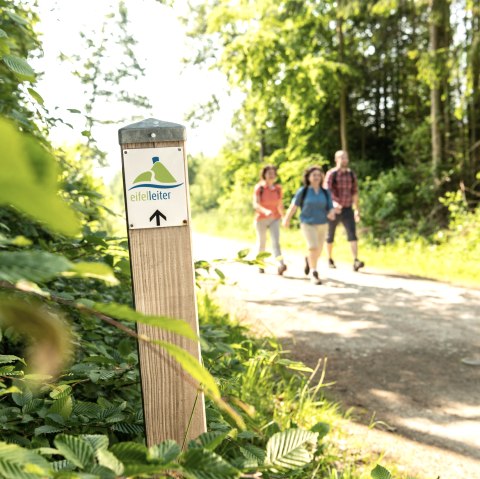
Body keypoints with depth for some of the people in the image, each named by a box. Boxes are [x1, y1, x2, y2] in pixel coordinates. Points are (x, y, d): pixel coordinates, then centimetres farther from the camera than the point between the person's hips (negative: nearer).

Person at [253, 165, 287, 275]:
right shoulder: (259, 188, -8)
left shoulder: (278, 189, 2)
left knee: (276, 242, -15)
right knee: (261, 243, 13)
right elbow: (255, 204, -18)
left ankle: (281, 266, -30)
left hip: (275, 219, 1)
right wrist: (265, 211, -35)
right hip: (261, 219, -1)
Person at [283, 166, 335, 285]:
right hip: (308, 224, -4)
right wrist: (287, 220, 11)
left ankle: (308, 260, 46)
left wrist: (331, 213, -25)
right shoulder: (302, 191, -7)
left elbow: (331, 209, -2)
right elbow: (293, 206, 3)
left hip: (322, 225, 4)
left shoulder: (326, 192, -1)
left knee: (318, 251, 14)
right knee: (313, 247, -21)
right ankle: (314, 274, -11)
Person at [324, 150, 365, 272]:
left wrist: (357, 209, 14)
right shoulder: (331, 174, -7)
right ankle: (330, 259, 31)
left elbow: (355, 192, 13)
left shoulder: (351, 174, 6)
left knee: (352, 234, -14)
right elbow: (326, 191, -20)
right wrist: (334, 203, -39)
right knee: (330, 236, 11)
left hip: (347, 210, 2)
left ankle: (356, 261, -22)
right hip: (333, 210, -2)